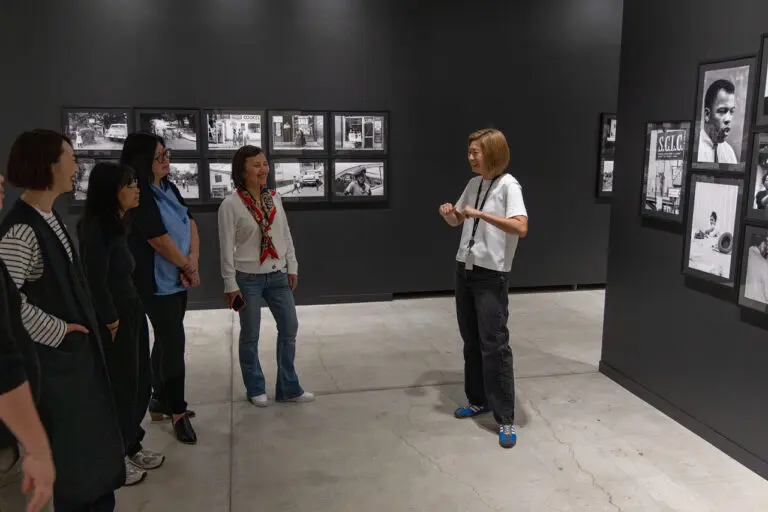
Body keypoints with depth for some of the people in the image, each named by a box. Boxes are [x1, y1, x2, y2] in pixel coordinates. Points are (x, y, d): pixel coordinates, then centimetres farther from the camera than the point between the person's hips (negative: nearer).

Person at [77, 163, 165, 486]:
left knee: (141, 383, 17)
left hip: (131, 314, 9)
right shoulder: (96, 228, -19)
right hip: (113, 321, -9)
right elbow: (96, 282, -21)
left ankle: (130, 447, 34)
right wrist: (111, 322, -13)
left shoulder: (116, 224, 9)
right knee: (121, 387, 5)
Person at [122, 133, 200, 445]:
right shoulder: (139, 197, -19)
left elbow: (191, 225, 6)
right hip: (157, 284, -8)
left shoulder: (169, 188, 7)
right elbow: (160, 240, -20)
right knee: (174, 343, -4)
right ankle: (177, 412, 9)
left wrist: (192, 261, -8)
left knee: (166, 341, 16)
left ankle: (161, 400, 31)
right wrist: (188, 267, -6)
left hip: (177, 279, 8)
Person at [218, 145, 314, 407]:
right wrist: (230, 284, -10)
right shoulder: (230, 204, -13)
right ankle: (255, 389, 26)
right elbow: (226, 247, -11)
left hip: (278, 275, 5)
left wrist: (292, 267, 7)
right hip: (248, 278, -5)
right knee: (250, 335, 8)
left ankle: (288, 389, 22)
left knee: (289, 329, 8)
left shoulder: (274, 197, 3)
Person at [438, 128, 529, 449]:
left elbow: (521, 228, -25)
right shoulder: (473, 184, 9)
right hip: (464, 269, 7)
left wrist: (481, 214, -27)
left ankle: (505, 419, 1)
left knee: (494, 345, -7)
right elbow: (457, 222, 20)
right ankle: (479, 400, 29)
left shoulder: (509, 186, -11)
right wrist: (448, 213, -3)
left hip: (492, 275, -7)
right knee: (471, 341, 14)